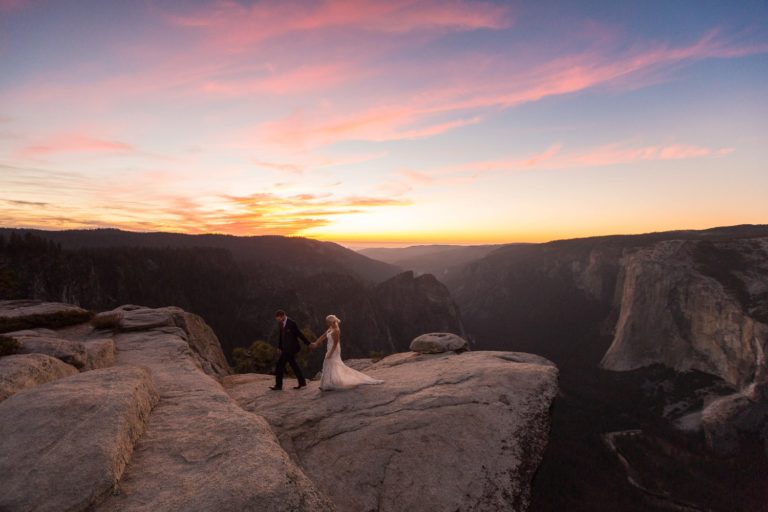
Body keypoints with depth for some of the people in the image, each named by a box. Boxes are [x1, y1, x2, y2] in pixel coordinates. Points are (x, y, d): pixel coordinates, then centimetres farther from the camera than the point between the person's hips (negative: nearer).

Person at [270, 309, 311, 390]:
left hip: (290, 348, -8)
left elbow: (300, 334, -15)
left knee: (280, 364, -5)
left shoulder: (291, 323, -19)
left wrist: (309, 344, -11)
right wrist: (279, 347, 16)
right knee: (293, 364, 13)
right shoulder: (281, 323, 5)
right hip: (286, 348, 8)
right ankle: (302, 383, 22)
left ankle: (278, 385, 6)